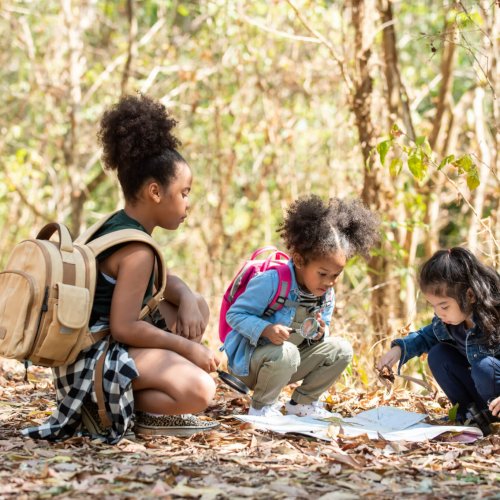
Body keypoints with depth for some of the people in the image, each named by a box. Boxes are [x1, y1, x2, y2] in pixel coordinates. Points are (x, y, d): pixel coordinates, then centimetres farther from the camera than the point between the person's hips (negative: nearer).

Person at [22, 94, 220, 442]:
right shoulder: (137, 250, -20)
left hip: (90, 340, 11)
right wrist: (188, 347, -13)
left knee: (197, 306, 19)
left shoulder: (115, 226, 11)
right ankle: (107, 405, -9)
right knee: (199, 392, -27)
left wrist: (186, 298, -1)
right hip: (95, 356, -11)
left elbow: (162, 280, 22)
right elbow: (124, 327, -24)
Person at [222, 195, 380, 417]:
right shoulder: (271, 282, -25)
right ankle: (261, 406, -10)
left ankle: (302, 402, 11)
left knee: (341, 349, -4)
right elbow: (235, 314, -22)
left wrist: (320, 333, -15)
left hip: (291, 363, 7)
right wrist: (266, 329, -38)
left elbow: (324, 329, 10)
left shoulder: (327, 295, -2)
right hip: (248, 358, -7)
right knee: (286, 353, -38)